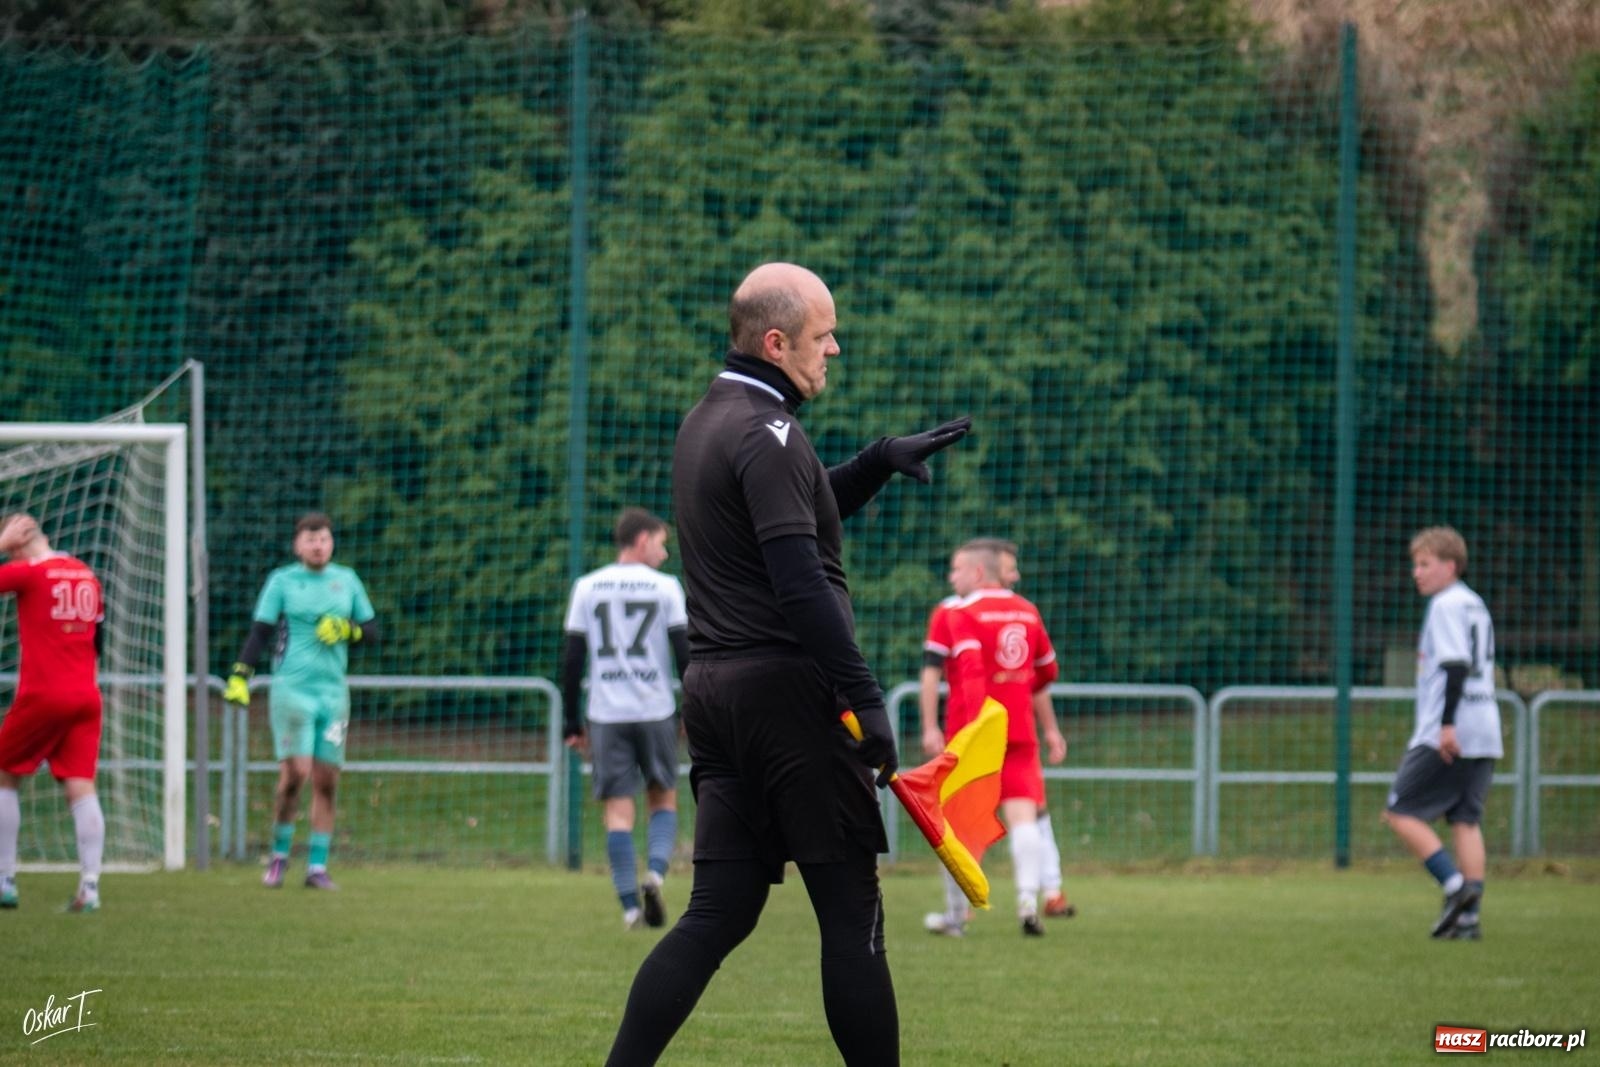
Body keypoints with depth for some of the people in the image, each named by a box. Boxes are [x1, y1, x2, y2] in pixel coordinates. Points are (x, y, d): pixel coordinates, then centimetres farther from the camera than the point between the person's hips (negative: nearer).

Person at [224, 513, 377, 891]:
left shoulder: (347, 580, 12)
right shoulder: (282, 580, 3)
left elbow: (372, 632, 15)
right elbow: (259, 632, -1)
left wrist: (347, 630, -7)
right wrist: (239, 678, -11)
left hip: (333, 691, 3)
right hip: (292, 688, -3)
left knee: (326, 782, 1)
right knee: (294, 773, -15)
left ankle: (317, 867, 6)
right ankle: (279, 853, 4)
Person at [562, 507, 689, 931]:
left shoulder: (587, 588, 6)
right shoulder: (665, 587, 0)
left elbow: (571, 659, 5)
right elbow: (685, 652, -4)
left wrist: (572, 722, 10)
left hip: (606, 716, 1)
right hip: (656, 712, -1)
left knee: (618, 811, 2)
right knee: (664, 799, 16)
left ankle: (631, 907, -5)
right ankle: (655, 872, -9)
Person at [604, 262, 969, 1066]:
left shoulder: (707, 422, 17)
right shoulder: (766, 433, -13)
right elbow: (800, 584, -21)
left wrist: (879, 461, 21)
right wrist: (864, 695, -22)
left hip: (713, 690, 9)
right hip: (785, 689, -9)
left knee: (719, 911, 6)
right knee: (850, 911, -3)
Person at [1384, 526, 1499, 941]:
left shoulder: (1446, 605, -8)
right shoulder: (1475, 604, 20)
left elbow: (1456, 665, -19)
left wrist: (1447, 723, -23)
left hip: (1449, 735, -9)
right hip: (1484, 734, 9)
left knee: (1400, 812, -2)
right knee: (1466, 820, 7)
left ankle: (1455, 885, -13)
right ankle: (1468, 917, 1)